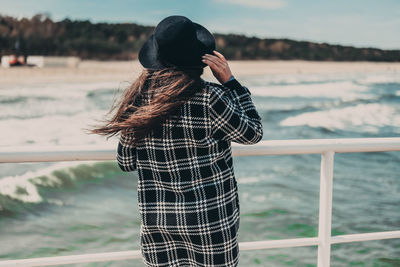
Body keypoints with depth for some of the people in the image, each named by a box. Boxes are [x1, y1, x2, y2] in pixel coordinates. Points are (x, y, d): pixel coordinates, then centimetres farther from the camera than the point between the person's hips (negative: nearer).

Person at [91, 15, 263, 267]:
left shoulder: (138, 97, -3)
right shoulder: (209, 98, -17)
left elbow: (126, 163, 5)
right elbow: (253, 133, -2)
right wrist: (231, 82, -1)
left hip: (156, 218, 4)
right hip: (209, 218, -4)